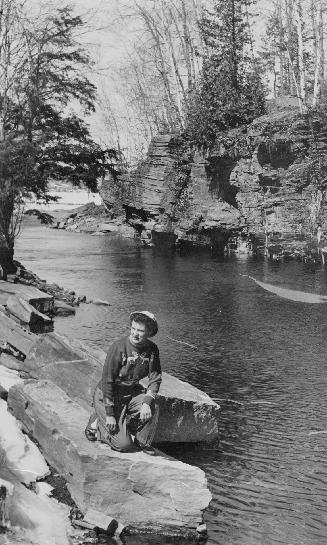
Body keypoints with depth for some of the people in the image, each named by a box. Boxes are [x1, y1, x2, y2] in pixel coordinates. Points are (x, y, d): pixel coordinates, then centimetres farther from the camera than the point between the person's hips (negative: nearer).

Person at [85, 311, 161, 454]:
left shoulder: (151, 349, -8)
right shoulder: (119, 347, -24)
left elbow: (155, 379, -5)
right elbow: (107, 381, -21)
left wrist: (146, 403, -22)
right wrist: (109, 414, -21)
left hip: (132, 393, 5)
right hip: (107, 396, -5)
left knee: (153, 409, -23)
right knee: (123, 444, -11)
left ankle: (143, 443, 3)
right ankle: (97, 424, 16)